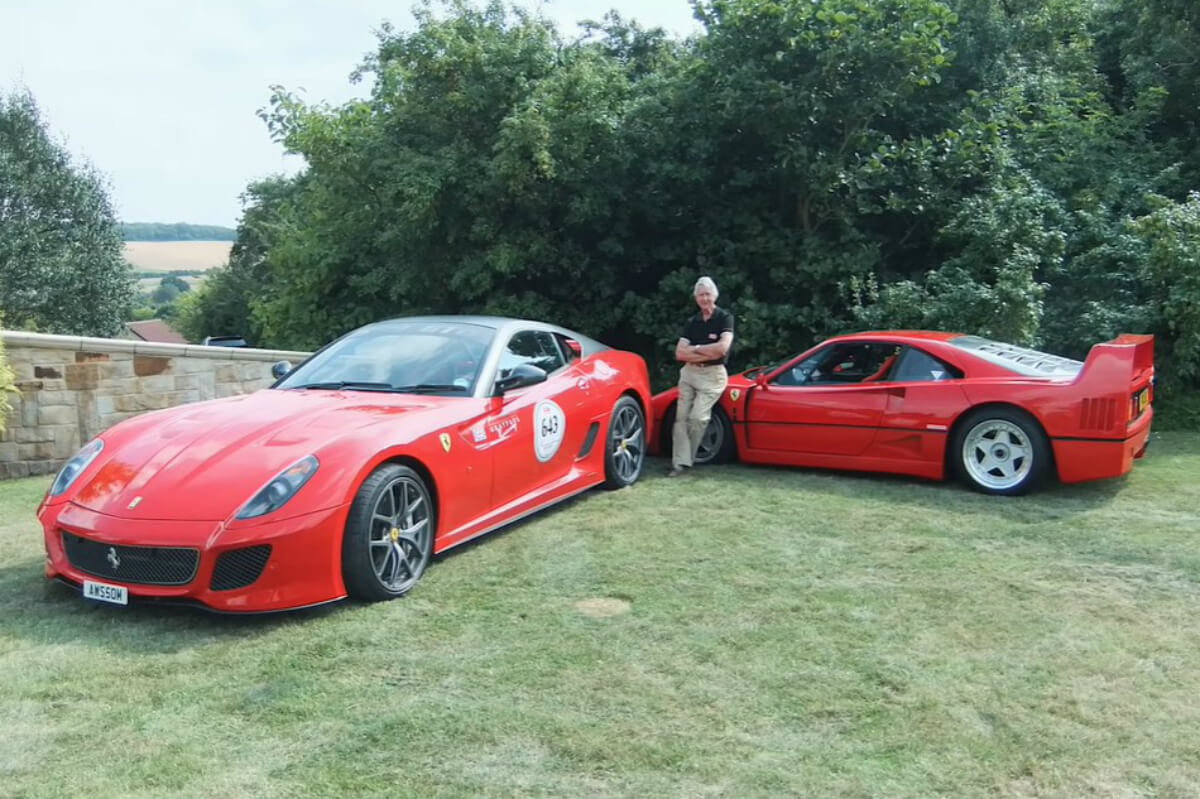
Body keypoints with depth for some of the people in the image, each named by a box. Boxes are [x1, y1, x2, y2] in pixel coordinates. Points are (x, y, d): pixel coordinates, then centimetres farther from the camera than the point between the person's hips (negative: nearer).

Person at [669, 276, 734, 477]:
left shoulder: (725, 318, -2)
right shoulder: (692, 322, 12)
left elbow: (722, 348, -17)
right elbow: (679, 353, 1)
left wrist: (695, 349, -6)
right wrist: (708, 354, -10)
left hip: (712, 374, -5)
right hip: (689, 372, 5)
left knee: (698, 417, -16)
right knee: (681, 417, -4)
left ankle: (686, 459, 1)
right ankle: (680, 462, -4)